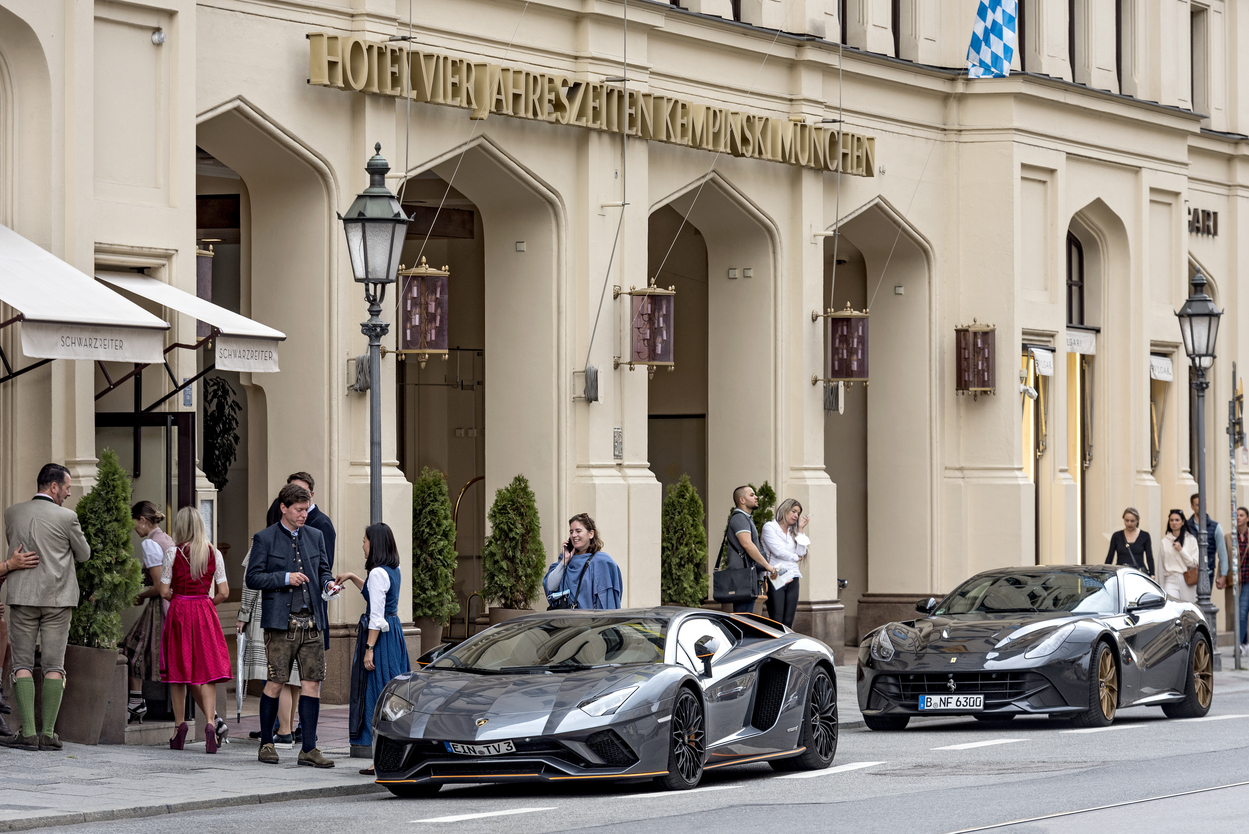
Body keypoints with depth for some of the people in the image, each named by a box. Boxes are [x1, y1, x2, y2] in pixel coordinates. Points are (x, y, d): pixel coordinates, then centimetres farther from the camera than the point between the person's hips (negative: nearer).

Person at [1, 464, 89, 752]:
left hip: (23, 598, 2)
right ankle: (48, 733, -2)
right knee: (54, 665, 2)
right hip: (58, 598, -2)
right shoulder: (67, 517, -6)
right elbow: (83, 554, 5)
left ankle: (28, 732, -5)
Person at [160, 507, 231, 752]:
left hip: (179, 613, -1)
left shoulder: (173, 554, -6)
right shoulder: (214, 554, 1)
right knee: (207, 669, -1)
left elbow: (164, 591, -5)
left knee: (178, 669, 10)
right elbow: (224, 593, 0)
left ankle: (179, 724, 10)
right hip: (205, 613, 1)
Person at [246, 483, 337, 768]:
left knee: (312, 681, -1)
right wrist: (285, 578, -14)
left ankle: (309, 749, 1)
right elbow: (253, 578, -3)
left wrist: (328, 584, -1)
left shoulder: (315, 536, 14)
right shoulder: (264, 539, 0)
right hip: (280, 622, -4)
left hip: (311, 621, 5)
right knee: (276, 682, -4)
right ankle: (266, 743, 11)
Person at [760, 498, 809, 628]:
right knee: (777, 623, -10)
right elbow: (778, 551, -9)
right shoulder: (770, 527, 1)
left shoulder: (793, 531, 20)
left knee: (788, 622, 1)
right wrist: (796, 558, 6)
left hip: (792, 580, 6)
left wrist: (800, 529, 7)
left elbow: (801, 553, 6)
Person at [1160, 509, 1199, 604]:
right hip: (1171, 580, 0)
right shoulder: (1164, 541, 9)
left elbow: (1194, 563, 1)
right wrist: (1161, 586, 12)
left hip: (1187, 581, 0)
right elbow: (1161, 565, 13)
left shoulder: (1191, 540, 4)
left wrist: (1181, 550, -9)